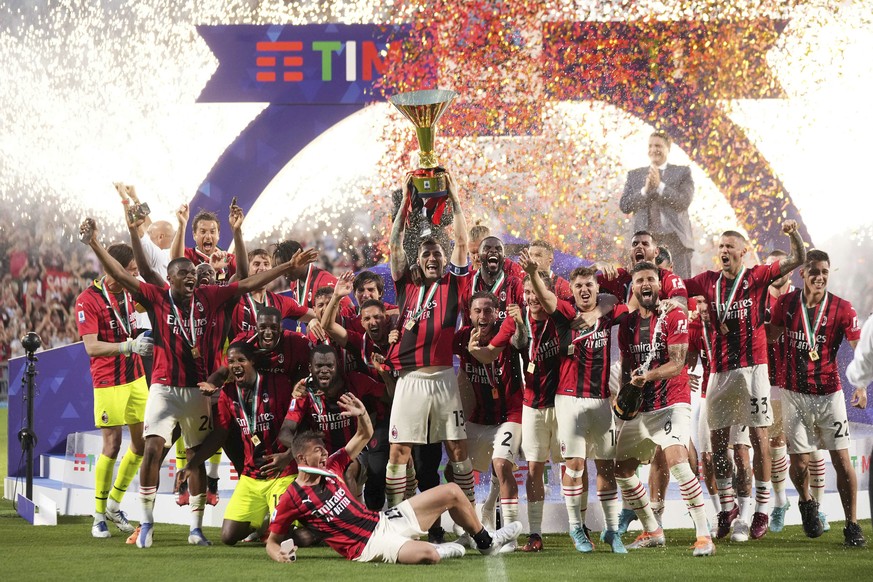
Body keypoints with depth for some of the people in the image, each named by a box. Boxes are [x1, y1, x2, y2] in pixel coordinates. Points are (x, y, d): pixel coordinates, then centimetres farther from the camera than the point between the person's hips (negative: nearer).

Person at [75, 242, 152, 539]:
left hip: (135, 378, 7)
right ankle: (99, 514, 6)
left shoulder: (130, 292, 7)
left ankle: (114, 503, 23)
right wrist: (129, 346, -33)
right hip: (108, 383, -7)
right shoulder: (88, 300, -15)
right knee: (112, 445, -7)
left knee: (143, 442, 6)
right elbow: (92, 347, -23)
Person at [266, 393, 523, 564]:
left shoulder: (331, 467, 6)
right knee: (428, 555, -36)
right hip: (366, 545, -8)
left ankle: (486, 542, 28)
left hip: (383, 520, 8)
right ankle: (439, 550, 2)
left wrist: (362, 415, -9)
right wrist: (279, 554, -26)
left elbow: (365, 435, 13)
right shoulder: (292, 499, -10)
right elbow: (272, 541, -3)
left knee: (451, 492, 9)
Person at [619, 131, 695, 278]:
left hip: (675, 240, -2)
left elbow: (684, 201, -5)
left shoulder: (682, 172, 10)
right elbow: (624, 206, 6)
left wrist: (660, 186, -12)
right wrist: (645, 190, -9)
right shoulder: (634, 175, 16)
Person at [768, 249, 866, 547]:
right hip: (795, 394, 1)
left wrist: (861, 386, -25)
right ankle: (807, 503, 33)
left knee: (842, 460, -5)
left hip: (829, 393, -1)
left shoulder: (841, 308, -6)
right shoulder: (785, 303, -1)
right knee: (799, 461, 0)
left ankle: (852, 525, 5)